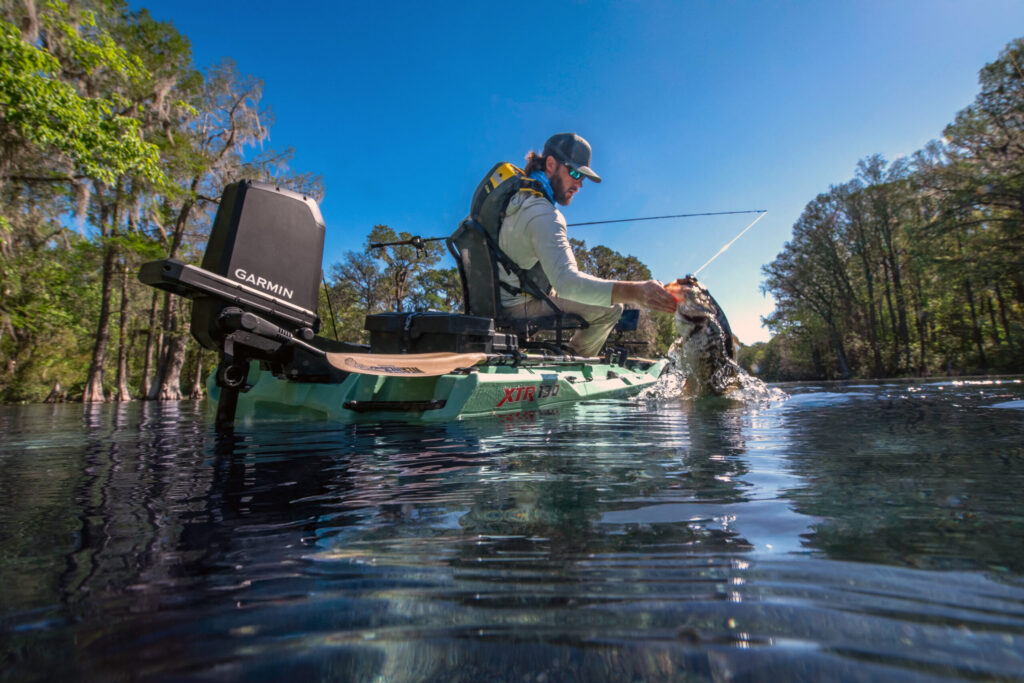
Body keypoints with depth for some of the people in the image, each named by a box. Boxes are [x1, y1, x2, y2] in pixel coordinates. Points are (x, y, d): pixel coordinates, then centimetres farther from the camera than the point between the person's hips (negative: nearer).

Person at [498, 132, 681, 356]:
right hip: (520, 307, -10)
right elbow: (565, 281, -43)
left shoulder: (514, 192, 3)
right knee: (611, 308, -7)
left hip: (500, 298, 10)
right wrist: (635, 291, -51)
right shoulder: (542, 215, -28)